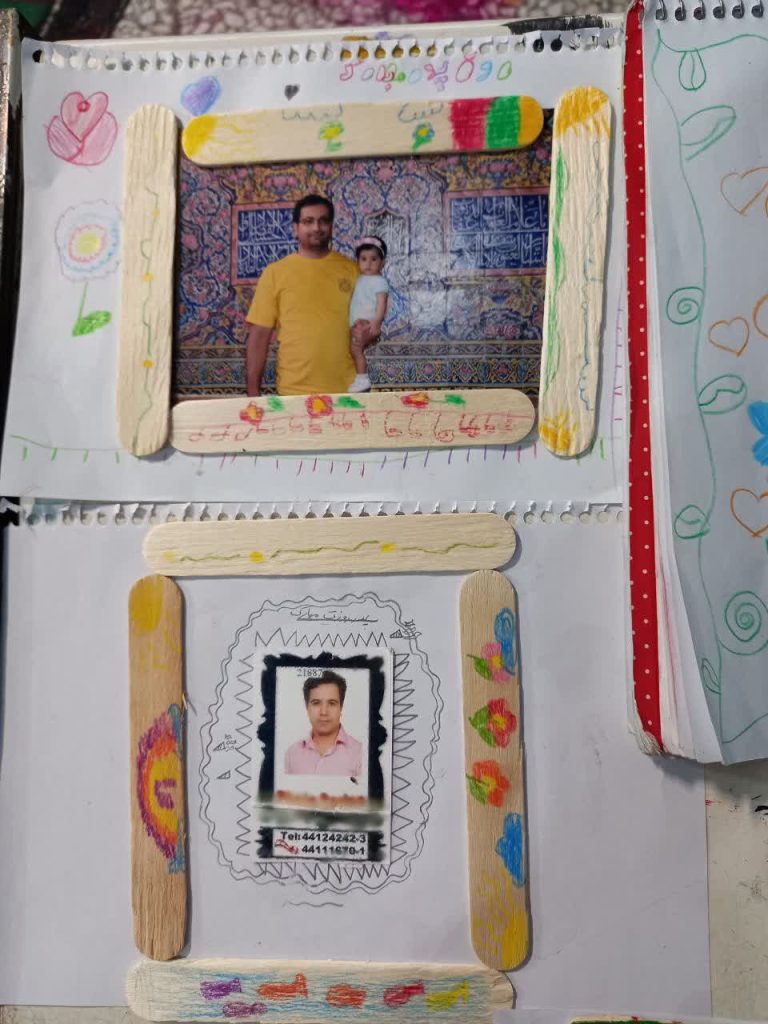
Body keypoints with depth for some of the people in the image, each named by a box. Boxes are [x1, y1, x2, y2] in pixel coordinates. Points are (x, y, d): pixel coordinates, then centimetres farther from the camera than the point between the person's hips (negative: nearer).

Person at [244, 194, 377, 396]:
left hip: (347, 390, 2)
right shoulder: (274, 273, 1)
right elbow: (259, 335, 0)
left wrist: (369, 335, -9)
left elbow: (369, 320, 14)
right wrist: (253, 391, -5)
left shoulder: (351, 269, 6)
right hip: (294, 392, -1)